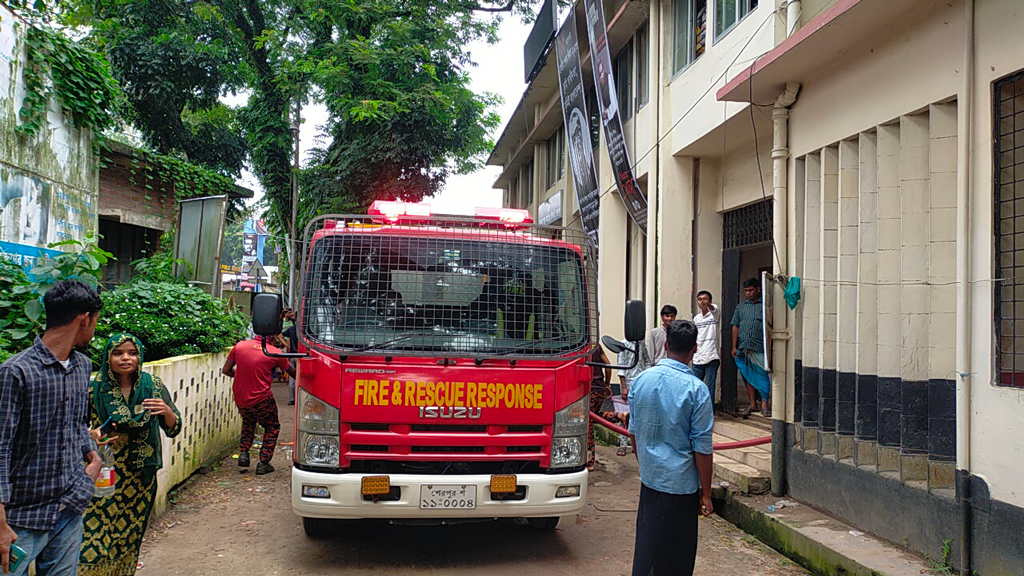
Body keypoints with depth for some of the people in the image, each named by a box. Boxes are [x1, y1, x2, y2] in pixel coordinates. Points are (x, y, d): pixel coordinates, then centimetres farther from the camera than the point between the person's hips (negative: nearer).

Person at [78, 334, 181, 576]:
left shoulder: (153, 385, -2)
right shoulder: (95, 389, -6)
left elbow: (173, 429, 3)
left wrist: (167, 411, -18)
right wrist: (91, 435, -16)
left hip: (142, 477, 2)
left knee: (129, 538, 12)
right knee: (96, 536, -7)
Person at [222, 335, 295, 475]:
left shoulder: (240, 346, -1)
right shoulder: (275, 353, -8)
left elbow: (226, 370, 6)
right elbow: (292, 372, 7)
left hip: (240, 399, 4)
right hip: (262, 400, -4)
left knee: (248, 423, 33)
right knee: (272, 428, 19)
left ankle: (243, 452, 18)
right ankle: (263, 463, 12)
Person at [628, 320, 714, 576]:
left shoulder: (641, 380, 0)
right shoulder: (696, 389, -15)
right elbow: (702, 447, -13)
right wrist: (706, 493, -4)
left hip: (649, 478, 5)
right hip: (680, 481, -5)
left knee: (646, 541, 17)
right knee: (677, 555, 8)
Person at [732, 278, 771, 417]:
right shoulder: (741, 307, 15)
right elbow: (735, 326, 16)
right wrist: (734, 346, 10)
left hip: (761, 348, -5)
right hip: (744, 348, 5)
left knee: (764, 376, -8)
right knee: (749, 377, 9)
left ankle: (767, 405, -1)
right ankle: (752, 405, 16)